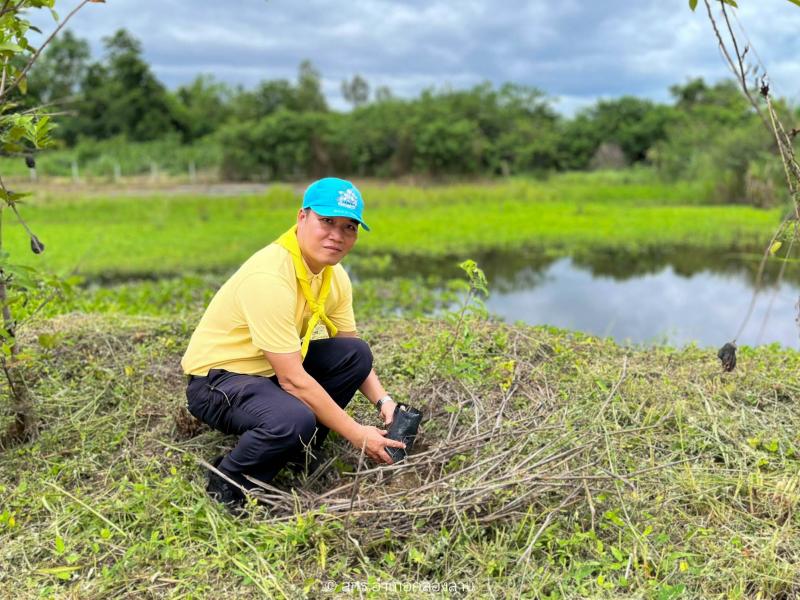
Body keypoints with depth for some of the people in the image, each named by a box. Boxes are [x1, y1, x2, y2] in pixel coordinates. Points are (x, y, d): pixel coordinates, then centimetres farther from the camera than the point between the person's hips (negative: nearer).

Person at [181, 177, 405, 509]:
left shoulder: (335, 276, -2)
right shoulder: (269, 277, -30)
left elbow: (353, 355, 6)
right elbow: (293, 379, -29)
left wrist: (383, 401, -11)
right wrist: (356, 433, -24)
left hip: (270, 370, 9)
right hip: (217, 378, -9)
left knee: (356, 353, -7)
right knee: (295, 419, -36)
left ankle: (298, 453, 5)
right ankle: (226, 484, -5)